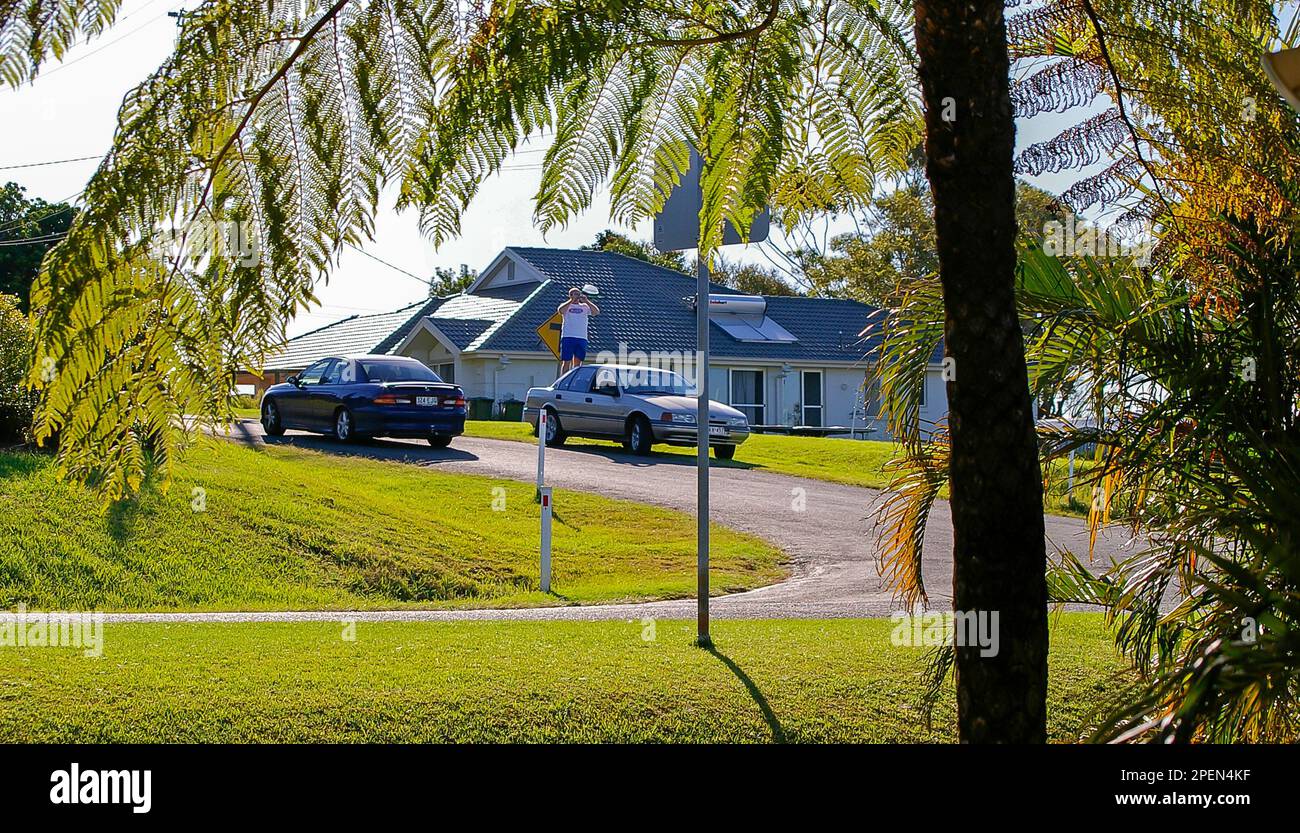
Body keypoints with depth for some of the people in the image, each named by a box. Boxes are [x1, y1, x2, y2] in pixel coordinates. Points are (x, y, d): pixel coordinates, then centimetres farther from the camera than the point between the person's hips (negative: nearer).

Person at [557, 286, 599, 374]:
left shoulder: (584, 307, 15)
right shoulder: (566, 305, 10)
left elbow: (596, 312, -1)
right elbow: (560, 310, -14)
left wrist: (586, 301, -8)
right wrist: (572, 300, -15)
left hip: (582, 338, 2)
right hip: (568, 337, -2)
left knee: (577, 362, 1)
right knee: (566, 362, -3)